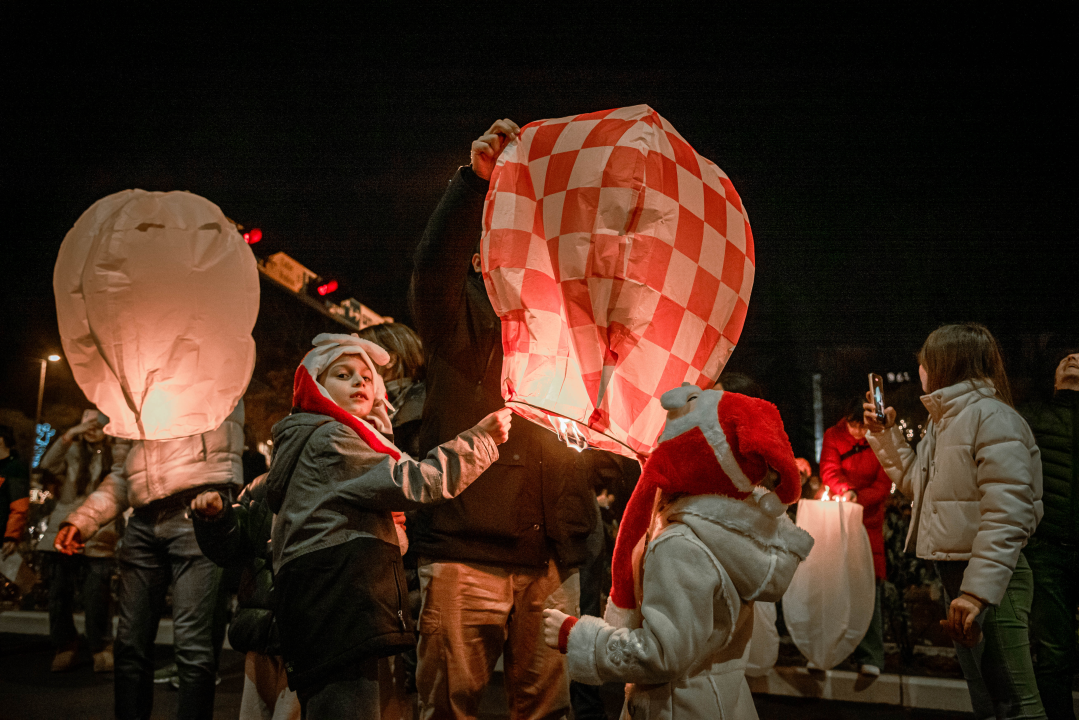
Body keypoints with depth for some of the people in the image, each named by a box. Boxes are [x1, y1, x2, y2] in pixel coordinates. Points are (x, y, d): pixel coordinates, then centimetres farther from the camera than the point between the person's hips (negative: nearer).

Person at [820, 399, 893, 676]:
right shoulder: (834, 436, 2)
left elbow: (883, 485, -2)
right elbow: (829, 471, -6)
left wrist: (858, 499, -18)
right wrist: (846, 491, -26)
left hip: (868, 520, -1)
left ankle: (868, 656, -3)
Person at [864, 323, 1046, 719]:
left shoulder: (992, 417, -15)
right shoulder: (943, 420, 15)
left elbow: (1007, 516, -23)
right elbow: (917, 485, 26)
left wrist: (978, 591, -29)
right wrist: (886, 435, 17)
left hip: (989, 577, -10)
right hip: (954, 569, 10)